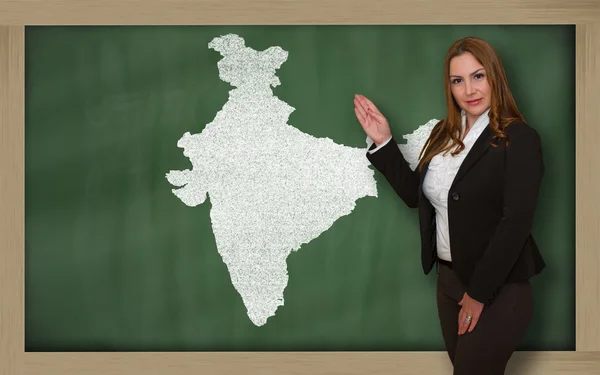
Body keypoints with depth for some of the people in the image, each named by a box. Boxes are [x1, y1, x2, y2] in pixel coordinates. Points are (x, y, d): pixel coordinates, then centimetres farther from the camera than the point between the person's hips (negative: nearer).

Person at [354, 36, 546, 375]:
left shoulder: (520, 139, -14)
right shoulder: (444, 133, 7)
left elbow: (515, 224, -19)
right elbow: (414, 193, 14)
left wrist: (478, 293, -17)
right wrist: (384, 143, 4)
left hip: (499, 288, -6)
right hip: (449, 279, 7)